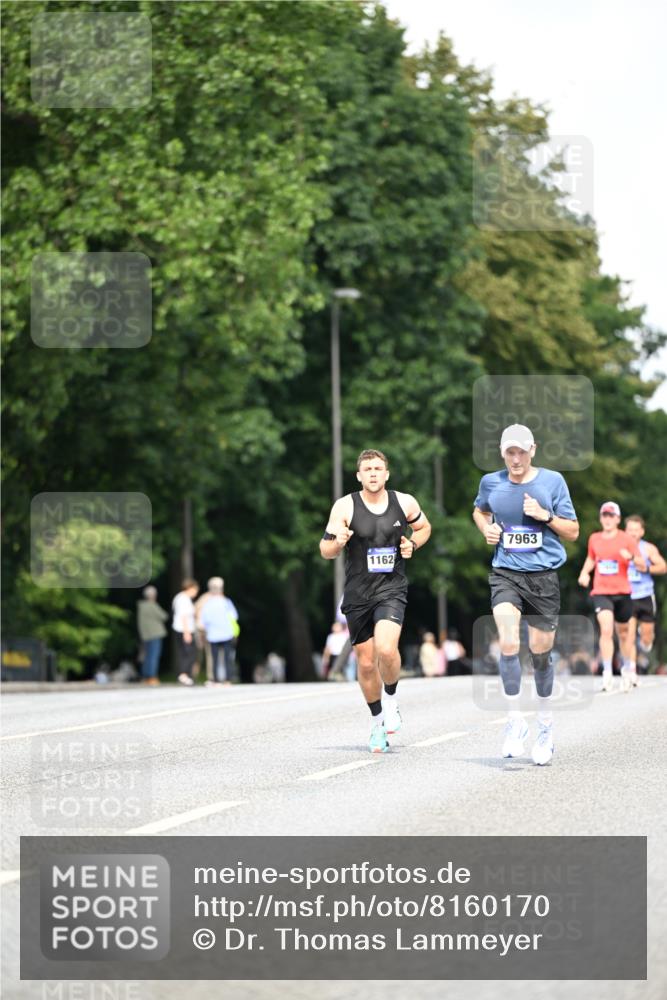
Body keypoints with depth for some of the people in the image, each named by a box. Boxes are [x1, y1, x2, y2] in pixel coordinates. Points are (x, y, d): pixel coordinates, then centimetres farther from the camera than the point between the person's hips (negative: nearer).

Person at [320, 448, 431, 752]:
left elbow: (424, 527, 21)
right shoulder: (345, 506, -5)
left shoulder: (405, 503, 0)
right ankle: (377, 724, 28)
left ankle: (391, 701, 3)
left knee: (386, 648, -25)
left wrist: (412, 544, 0)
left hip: (391, 589, -1)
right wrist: (338, 542, -24)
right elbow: (325, 551, -1)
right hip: (357, 593, 1)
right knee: (366, 662, 7)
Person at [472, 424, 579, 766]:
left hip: (544, 576, 0)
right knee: (509, 644, -22)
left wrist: (545, 516, -14)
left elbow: (573, 532, 3)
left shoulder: (552, 481, -2)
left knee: (540, 653, 8)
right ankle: (514, 721, -8)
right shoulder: (491, 482, 2)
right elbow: (479, 510, 26)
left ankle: (545, 722, 31)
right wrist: (486, 528, 5)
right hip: (505, 574, 0)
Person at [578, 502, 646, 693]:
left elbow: (643, 567, -5)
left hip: (622, 592, 0)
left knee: (623, 633, 12)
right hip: (601, 592, 0)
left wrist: (631, 558, -25)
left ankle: (627, 670, 34)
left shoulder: (627, 539, -3)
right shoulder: (594, 539, 6)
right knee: (606, 629, -19)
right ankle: (607, 674, -18)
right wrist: (584, 573, 7)